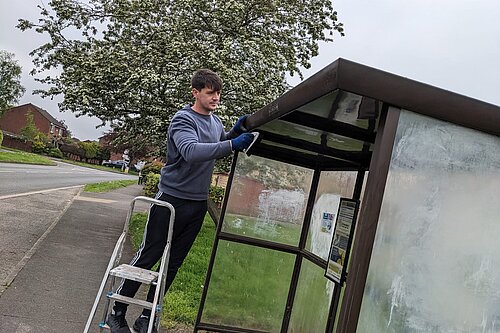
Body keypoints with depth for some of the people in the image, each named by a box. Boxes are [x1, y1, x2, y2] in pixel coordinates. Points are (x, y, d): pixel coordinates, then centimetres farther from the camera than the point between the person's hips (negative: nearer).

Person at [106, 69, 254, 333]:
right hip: (171, 199, -7)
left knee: (173, 263, 11)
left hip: (198, 204, 7)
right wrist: (232, 145, -37)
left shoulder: (216, 122, 11)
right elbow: (191, 151, -30)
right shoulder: (183, 119, -13)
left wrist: (236, 131, 2)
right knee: (147, 257, 2)